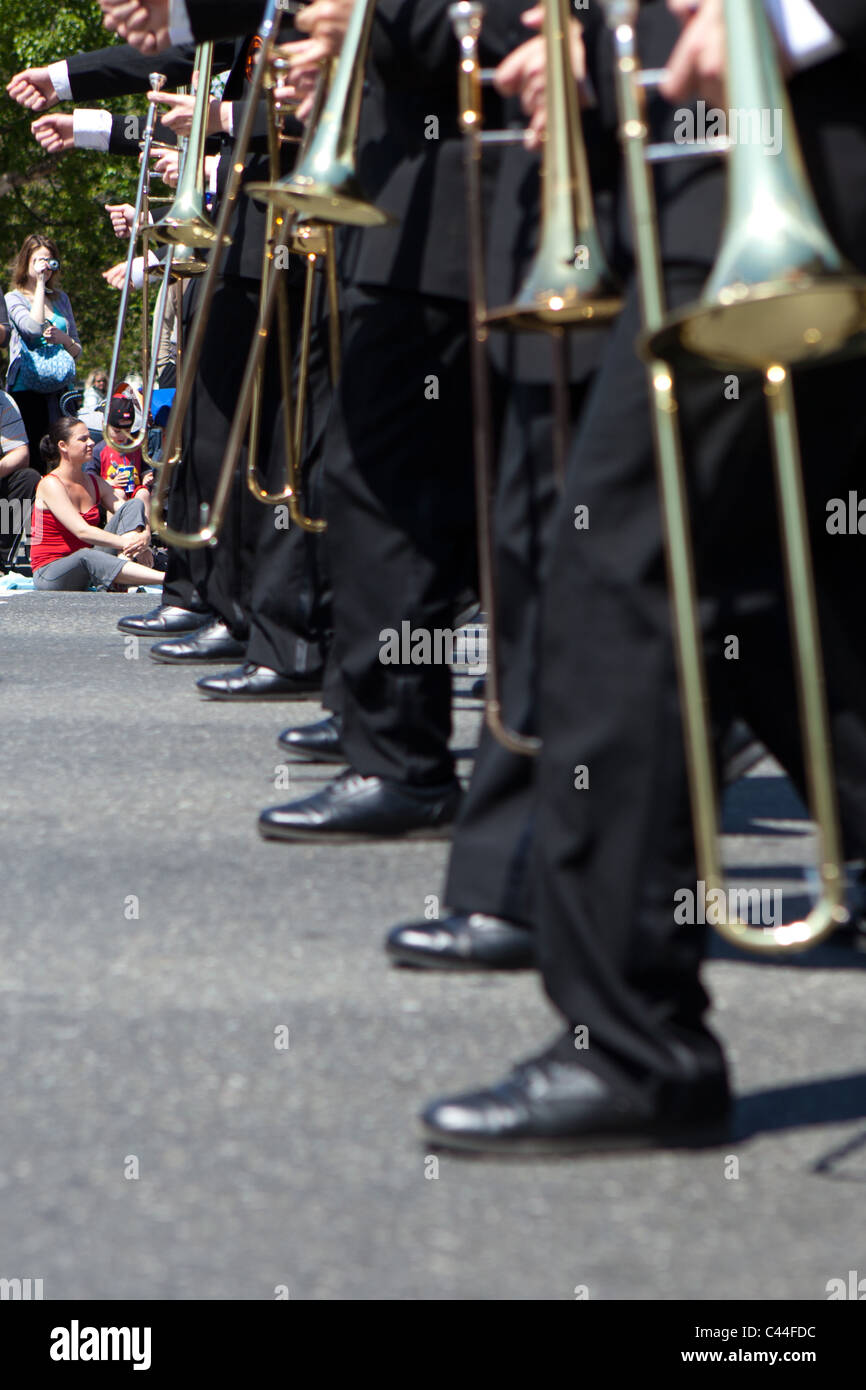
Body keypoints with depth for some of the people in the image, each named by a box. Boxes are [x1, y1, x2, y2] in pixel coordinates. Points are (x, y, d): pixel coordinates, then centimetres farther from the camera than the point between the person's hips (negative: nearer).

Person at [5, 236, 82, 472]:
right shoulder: (14, 299, 4)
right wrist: (39, 284, -8)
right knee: (32, 456, -10)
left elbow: (77, 350, 20)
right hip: (27, 389, -4)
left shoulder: (61, 298, 18)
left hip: (60, 389, 4)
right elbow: (34, 328, -17)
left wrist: (63, 338, -3)